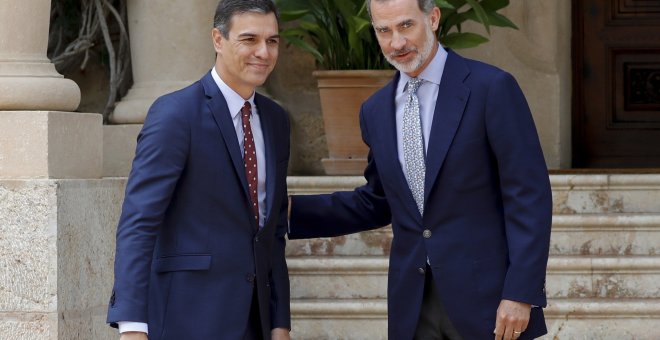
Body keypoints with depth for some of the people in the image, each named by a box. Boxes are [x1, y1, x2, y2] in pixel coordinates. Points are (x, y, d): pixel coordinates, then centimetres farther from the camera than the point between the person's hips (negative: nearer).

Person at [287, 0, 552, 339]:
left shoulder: (491, 88, -7)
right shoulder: (375, 111, 11)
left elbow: (529, 195, -10)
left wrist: (521, 293, -16)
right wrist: (291, 211, 9)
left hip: (486, 296, -5)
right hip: (413, 304, 5)